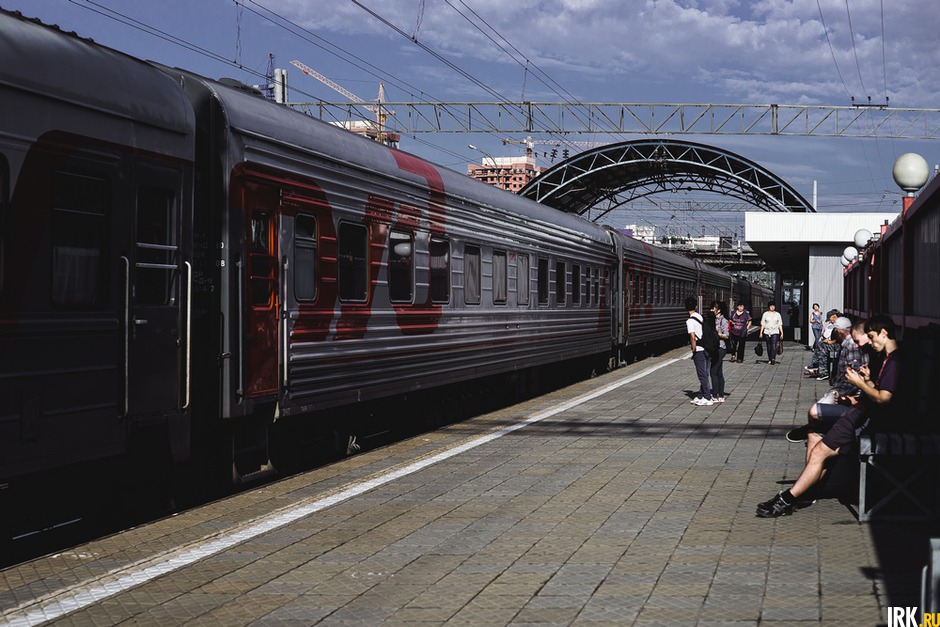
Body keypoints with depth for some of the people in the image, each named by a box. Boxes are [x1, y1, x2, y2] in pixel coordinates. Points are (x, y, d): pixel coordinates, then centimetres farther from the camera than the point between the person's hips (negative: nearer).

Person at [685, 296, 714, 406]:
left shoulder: (690, 321, -13)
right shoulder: (701, 316, 9)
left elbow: (693, 338, -20)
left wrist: (693, 351, -10)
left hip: (699, 350, -7)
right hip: (707, 348, 7)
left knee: (702, 374, -2)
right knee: (704, 374, 14)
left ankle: (707, 398, 0)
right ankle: (701, 395, 21)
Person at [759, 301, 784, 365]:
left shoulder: (777, 314, 8)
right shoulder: (765, 314, 7)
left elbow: (780, 325, 8)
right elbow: (762, 324, 6)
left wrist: (782, 333, 3)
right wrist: (761, 333, 0)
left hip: (775, 332, -1)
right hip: (767, 333, 1)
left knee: (774, 346, -15)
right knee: (769, 346, 7)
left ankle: (773, 359, -22)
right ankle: (769, 359, 18)